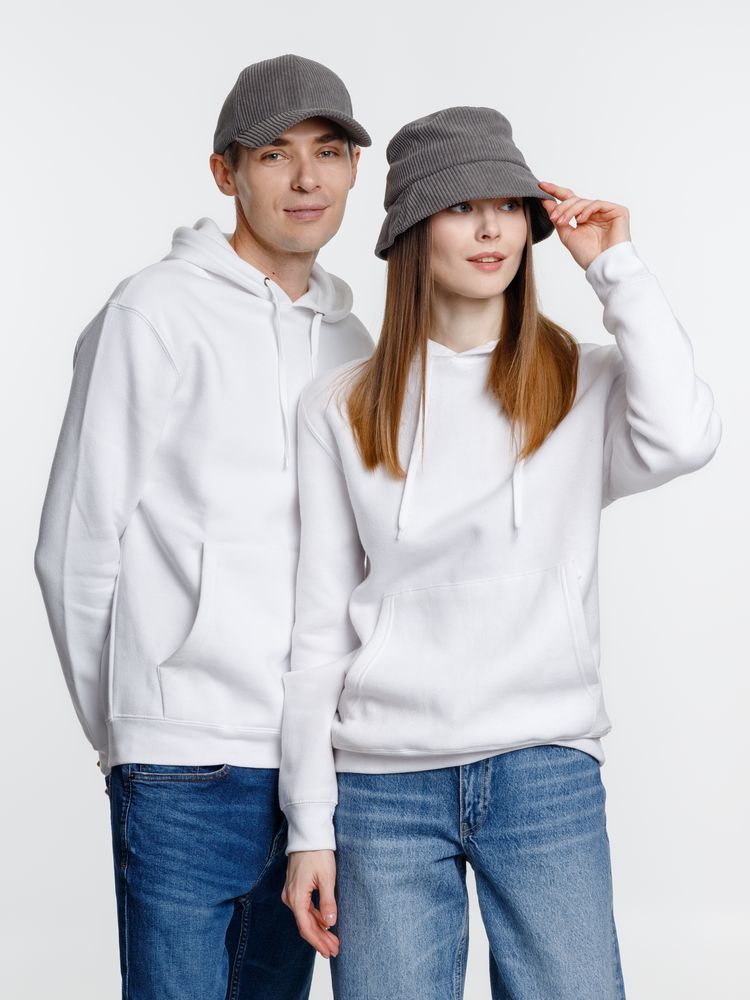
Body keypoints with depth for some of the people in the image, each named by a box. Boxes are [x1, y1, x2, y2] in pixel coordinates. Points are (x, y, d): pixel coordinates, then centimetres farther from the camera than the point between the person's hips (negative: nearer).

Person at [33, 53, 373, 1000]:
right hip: (190, 772, -6)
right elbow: (77, 549, -4)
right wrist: (127, 731, 1)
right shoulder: (154, 315, -5)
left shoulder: (351, 340, 13)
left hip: (319, 764, 6)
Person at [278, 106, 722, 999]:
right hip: (384, 782, 0)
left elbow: (681, 440, -19)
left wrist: (616, 269, -8)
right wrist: (309, 824, 1)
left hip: (547, 769, 0)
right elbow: (320, 626, 5)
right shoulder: (340, 408, 5)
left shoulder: (585, 385, 5)